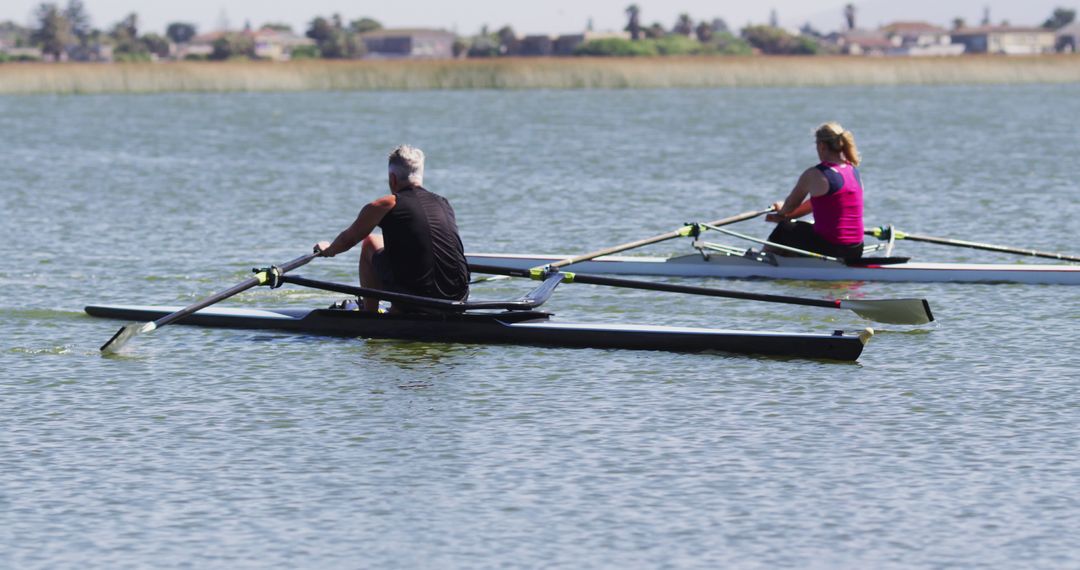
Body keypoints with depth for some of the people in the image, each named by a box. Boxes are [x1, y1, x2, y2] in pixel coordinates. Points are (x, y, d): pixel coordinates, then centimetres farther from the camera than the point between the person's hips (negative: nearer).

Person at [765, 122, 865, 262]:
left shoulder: (814, 174, -13)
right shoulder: (854, 171, 9)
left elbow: (790, 206, 3)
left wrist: (781, 210, 28)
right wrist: (786, 216, 29)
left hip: (828, 249, -7)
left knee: (783, 231, 20)